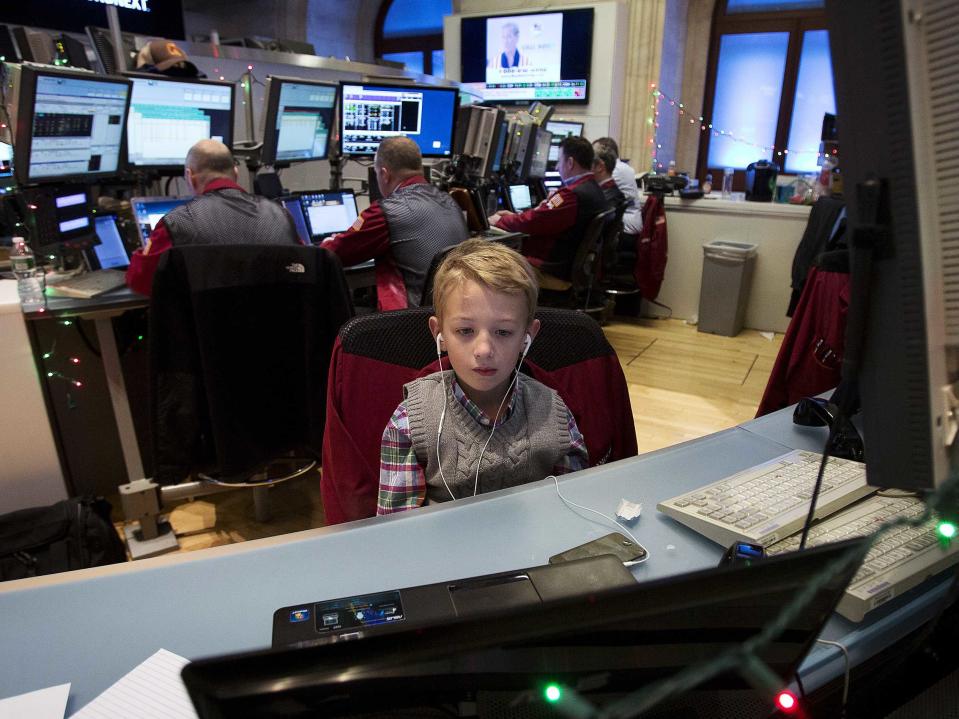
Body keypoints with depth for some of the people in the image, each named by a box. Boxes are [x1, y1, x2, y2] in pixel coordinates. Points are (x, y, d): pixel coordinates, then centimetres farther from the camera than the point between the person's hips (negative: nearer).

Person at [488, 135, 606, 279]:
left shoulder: (573, 194, -22)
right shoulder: (594, 189, 11)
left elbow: (533, 221, -19)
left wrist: (500, 221, -1)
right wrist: (515, 216, 18)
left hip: (555, 268, -10)